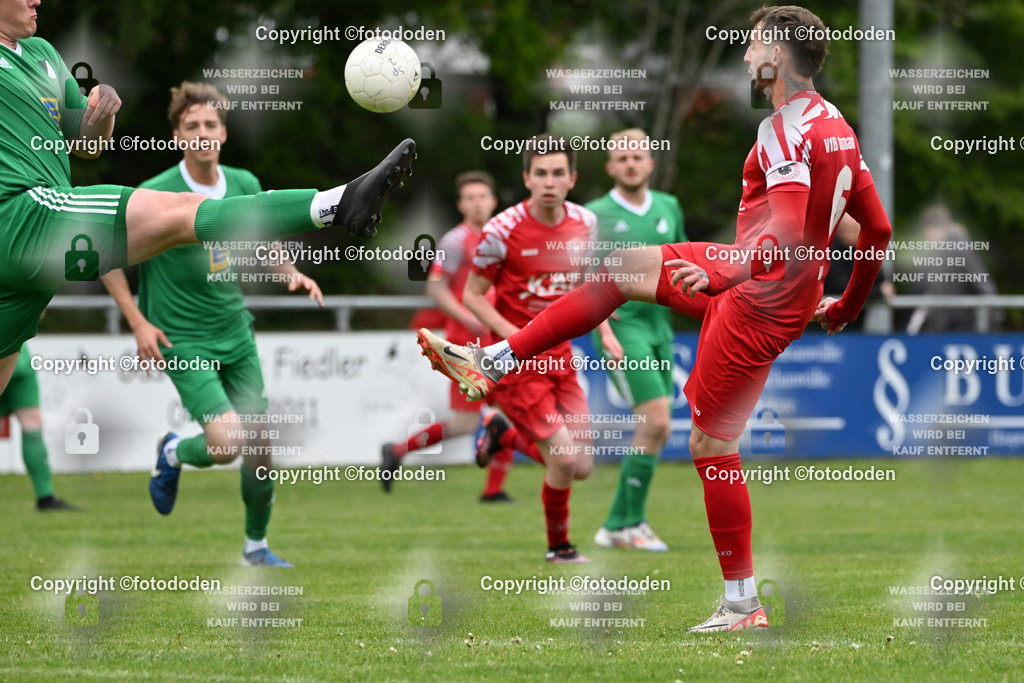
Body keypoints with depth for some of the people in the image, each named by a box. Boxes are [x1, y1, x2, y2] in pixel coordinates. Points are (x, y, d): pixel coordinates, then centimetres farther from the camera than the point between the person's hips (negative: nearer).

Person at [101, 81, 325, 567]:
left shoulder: (244, 185, 1)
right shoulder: (155, 195, -16)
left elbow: (266, 244, 18)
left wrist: (292, 274, -3)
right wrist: (139, 323, -13)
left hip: (236, 333, 5)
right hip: (183, 340, -5)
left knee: (260, 444, 5)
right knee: (228, 443, -18)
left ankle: (256, 546, 26)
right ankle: (173, 454, 17)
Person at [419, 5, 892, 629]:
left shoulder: (787, 130, -21)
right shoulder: (835, 126, 7)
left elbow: (786, 239, -33)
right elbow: (878, 230, 12)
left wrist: (716, 275, -41)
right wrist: (846, 309, 23)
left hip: (761, 299, -10)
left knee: (712, 445, -4)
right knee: (622, 269, 16)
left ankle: (743, 605, 2)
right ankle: (493, 363, 19)